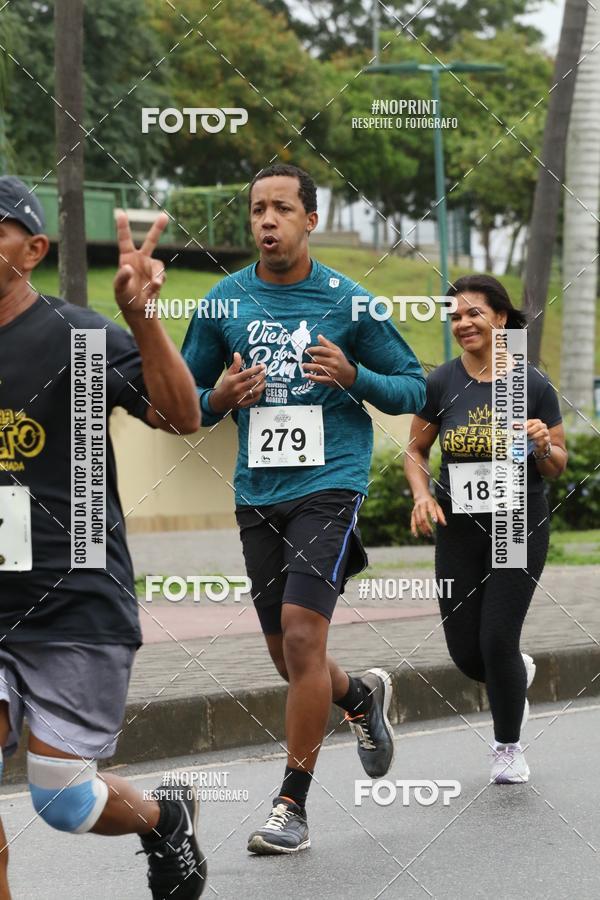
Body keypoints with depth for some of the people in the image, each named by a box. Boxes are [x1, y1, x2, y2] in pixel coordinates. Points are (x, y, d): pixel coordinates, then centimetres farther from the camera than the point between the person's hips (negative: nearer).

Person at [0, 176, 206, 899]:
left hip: (76, 603, -4)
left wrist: (141, 318, -29)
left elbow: (182, 418, -17)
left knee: (62, 801, -2)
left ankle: (165, 821, 30)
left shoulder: (78, 337, -7)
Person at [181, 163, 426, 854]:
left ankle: (292, 804, -8)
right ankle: (362, 697, 45)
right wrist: (218, 398, -9)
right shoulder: (225, 301, 5)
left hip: (329, 486, -4)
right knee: (288, 657, 11)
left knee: (302, 634, -17)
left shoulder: (347, 301, -2)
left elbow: (413, 388, 4)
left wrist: (355, 377, -15)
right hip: (257, 493, 4)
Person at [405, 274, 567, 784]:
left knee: (497, 640, -9)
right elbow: (416, 451, 9)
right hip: (458, 528, 3)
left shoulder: (534, 386, -7)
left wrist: (543, 444, -21)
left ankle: (509, 747, 14)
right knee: (464, 651, 3)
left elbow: (558, 468, 1)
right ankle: (520, 673, 39)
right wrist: (422, 495, -9)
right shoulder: (440, 384, -3)